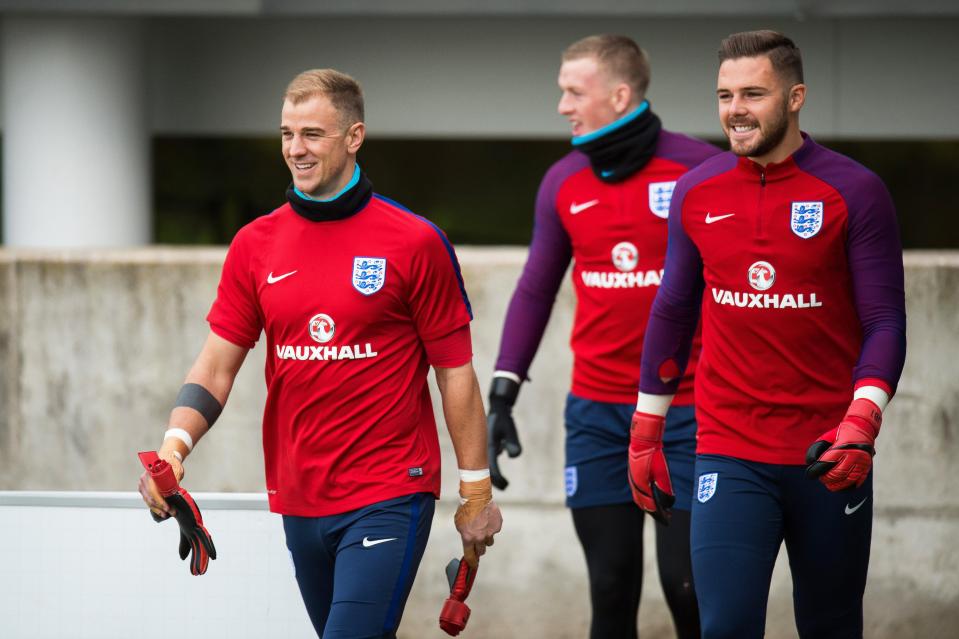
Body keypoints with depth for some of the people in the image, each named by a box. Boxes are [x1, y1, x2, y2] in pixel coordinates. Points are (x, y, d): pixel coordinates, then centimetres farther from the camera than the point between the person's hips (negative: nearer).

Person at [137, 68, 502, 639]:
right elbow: (217, 366, 5)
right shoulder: (255, 245, 6)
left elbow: (455, 371, -1)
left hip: (389, 499, -5)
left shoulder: (415, 243, -6)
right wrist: (176, 443, -13)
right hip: (299, 501, 5)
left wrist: (476, 491, -1)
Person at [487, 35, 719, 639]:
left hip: (686, 413, -4)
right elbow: (536, 290, 12)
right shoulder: (563, 183, 4)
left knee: (687, 584, -5)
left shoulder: (700, 168, -9)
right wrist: (502, 394, 6)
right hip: (597, 414, 4)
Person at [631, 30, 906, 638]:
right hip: (729, 455, 2)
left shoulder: (855, 192, -6)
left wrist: (862, 422, -22)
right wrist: (647, 428, 15)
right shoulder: (696, 193, 4)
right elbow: (673, 312, 14)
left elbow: (885, 322, -7)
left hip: (826, 458, -1)